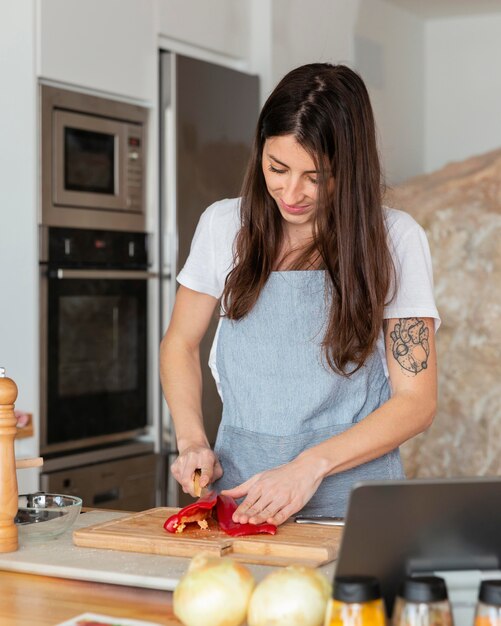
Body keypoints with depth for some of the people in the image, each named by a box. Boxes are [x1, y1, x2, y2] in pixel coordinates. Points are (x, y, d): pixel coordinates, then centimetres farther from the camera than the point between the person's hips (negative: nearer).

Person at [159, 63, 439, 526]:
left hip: (351, 502, -2)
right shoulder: (225, 225, 6)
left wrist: (311, 466, -14)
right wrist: (193, 443, 0)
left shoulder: (394, 239, -2)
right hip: (239, 493, 3)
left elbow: (416, 401, -3)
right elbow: (180, 345, 17)